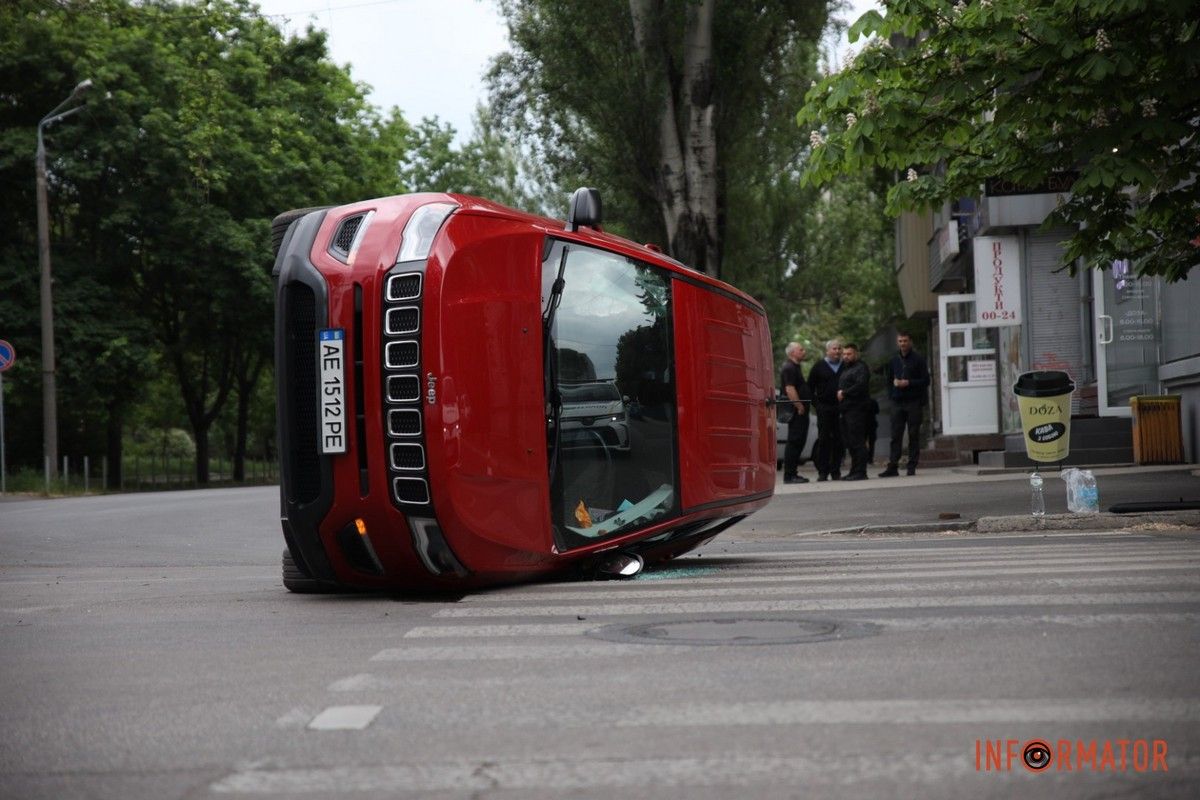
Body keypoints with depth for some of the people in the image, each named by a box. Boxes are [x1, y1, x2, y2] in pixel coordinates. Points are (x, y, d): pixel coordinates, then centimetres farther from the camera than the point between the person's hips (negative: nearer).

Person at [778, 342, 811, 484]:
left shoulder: (795, 367, 21)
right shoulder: (789, 368, -12)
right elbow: (790, 389, -21)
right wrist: (799, 406, -22)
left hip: (800, 411, 11)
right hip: (796, 412, -11)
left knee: (799, 442, 12)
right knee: (794, 442, -9)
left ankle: (792, 474, 16)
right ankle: (789, 475, -8)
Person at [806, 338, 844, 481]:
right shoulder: (819, 366, 5)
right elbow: (810, 387, 7)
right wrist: (816, 403, -2)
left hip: (840, 408, 2)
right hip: (824, 408, -2)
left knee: (838, 440, 3)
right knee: (823, 440, -1)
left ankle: (836, 471, 10)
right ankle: (823, 472, 1)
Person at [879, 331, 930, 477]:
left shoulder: (918, 359, 1)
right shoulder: (893, 360, 13)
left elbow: (926, 380, -2)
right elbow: (889, 380, 21)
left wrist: (908, 383, -13)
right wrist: (892, 394, 4)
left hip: (914, 403, -3)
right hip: (897, 403, 3)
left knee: (914, 435, 0)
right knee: (896, 436, 0)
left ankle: (912, 466, 4)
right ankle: (893, 466, -1)